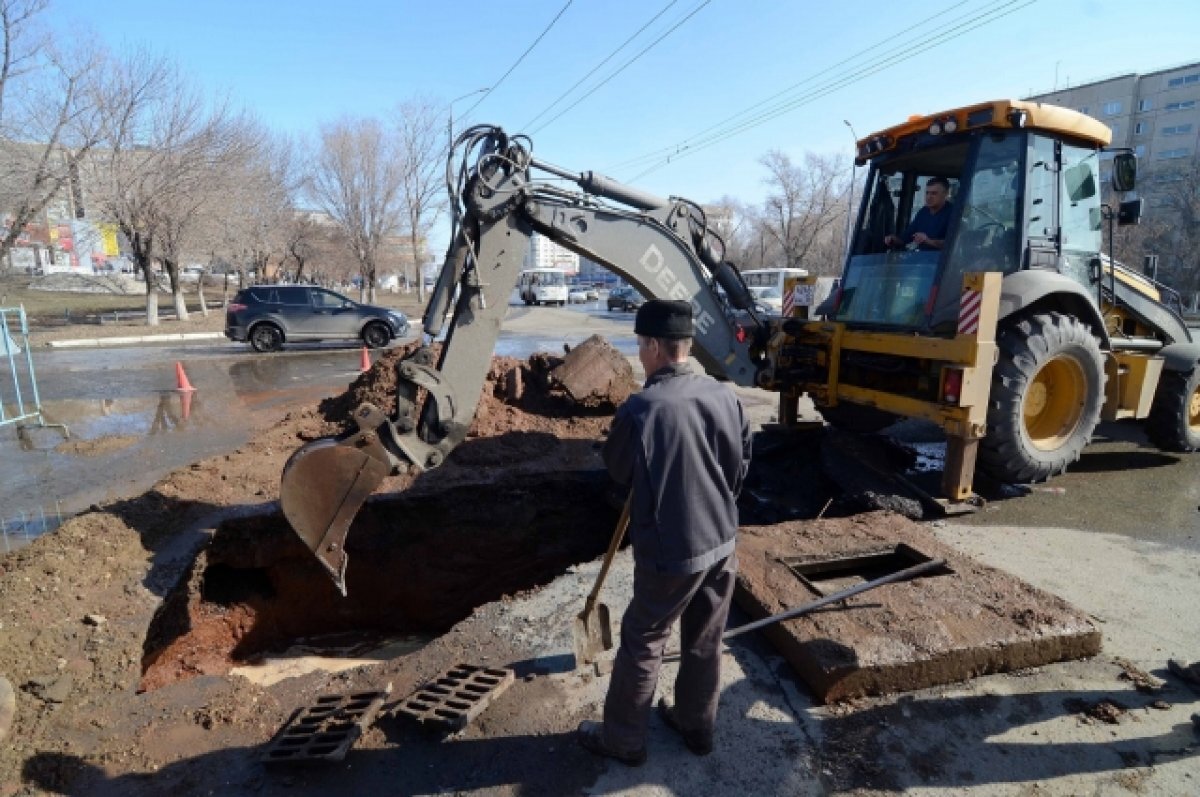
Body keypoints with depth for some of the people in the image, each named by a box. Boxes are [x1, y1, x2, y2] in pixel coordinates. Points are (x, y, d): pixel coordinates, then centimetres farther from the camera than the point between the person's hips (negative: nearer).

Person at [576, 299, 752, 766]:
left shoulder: (641, 409, -24)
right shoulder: (724, 395, -6)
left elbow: (618, 470, -6)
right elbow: (740, 466, 6)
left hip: (670, 551, -6)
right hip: (721, 541, 6)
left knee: (642, 643, 13)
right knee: (705, 641, 21)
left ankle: (623, 739, 31)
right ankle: (696, 726, 41)